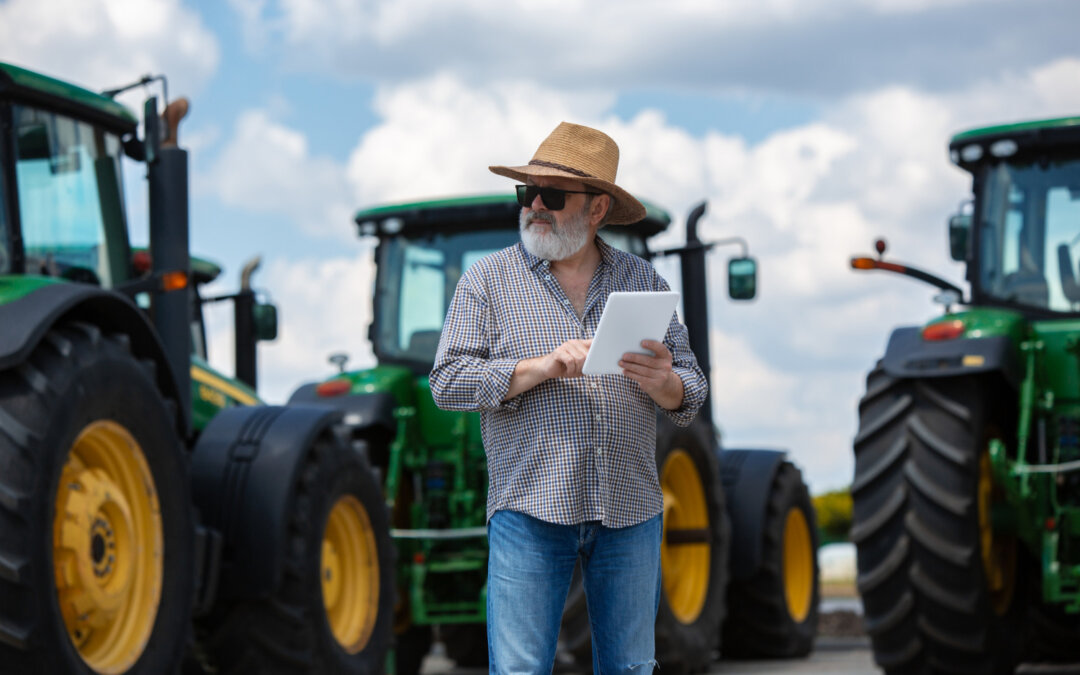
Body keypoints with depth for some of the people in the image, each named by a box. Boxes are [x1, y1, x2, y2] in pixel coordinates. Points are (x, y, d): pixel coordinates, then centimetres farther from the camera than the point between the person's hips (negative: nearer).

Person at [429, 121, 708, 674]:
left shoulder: (643, 280, 12)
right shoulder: (488, 280, 6)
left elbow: (692, 393, 10)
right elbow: (447, 382, -3)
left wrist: (664, 384, -14)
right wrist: (538, 368, -16)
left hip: (630, 509, 2)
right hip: (530, 509, -2)